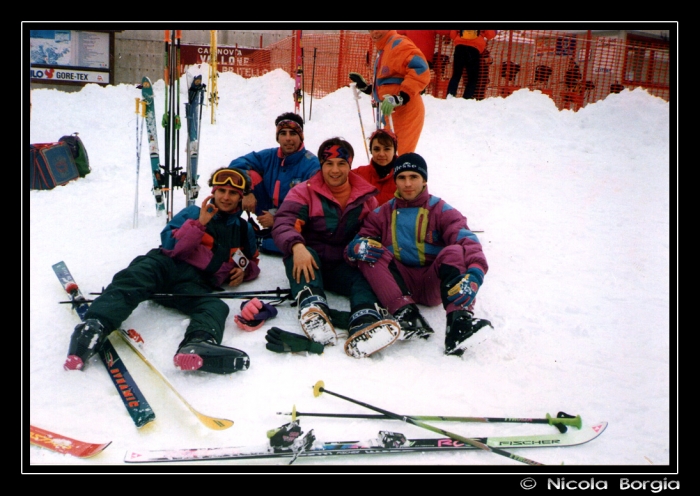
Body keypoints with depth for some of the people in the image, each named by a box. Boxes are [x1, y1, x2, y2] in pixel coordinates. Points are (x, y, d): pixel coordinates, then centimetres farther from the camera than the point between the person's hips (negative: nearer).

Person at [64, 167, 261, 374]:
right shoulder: (194, 213, 18)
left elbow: (253, 261, 37)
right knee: (135, 277, -35)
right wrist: (199, 224, -7)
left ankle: (199, 344, -68)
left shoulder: (245, 230, 26)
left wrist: (244, 270, 13)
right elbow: (169, 245, 5)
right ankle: (95, 325, -58)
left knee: (216, 307, -34)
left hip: (195, 285, 1)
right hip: (167, 265, -1)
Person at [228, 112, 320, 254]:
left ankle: (259, 241, -6)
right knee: (250, 174, -13)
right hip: (269, 212, 4)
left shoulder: (312, 166, -17)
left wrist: (277, 218, -24)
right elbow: (236, 165, -5)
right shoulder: (269, 157, -1)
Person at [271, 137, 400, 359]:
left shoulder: (366, 197, 12)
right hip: (310, 260, -1)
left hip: (345, 266, 1)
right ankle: (312, 307, -54)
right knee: (300, 252, -33)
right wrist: (297, 246, -32)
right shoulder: (304, 192, 4)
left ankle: (365, 323, -58)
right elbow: (283, 223, -10)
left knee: (366, 276, -29)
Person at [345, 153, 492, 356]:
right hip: (400, 282, 2)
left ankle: (459, 322, -46)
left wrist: (475, 272, -36)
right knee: (367, 250, -19)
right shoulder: (383, 213, 12)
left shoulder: (441, 210, 3)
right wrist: (357, 248, -23)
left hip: (434, 285, -2)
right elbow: (357, 242, 4)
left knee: (454, 252, -27)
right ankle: (406, 313, -36)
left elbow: (467, 240, -14)